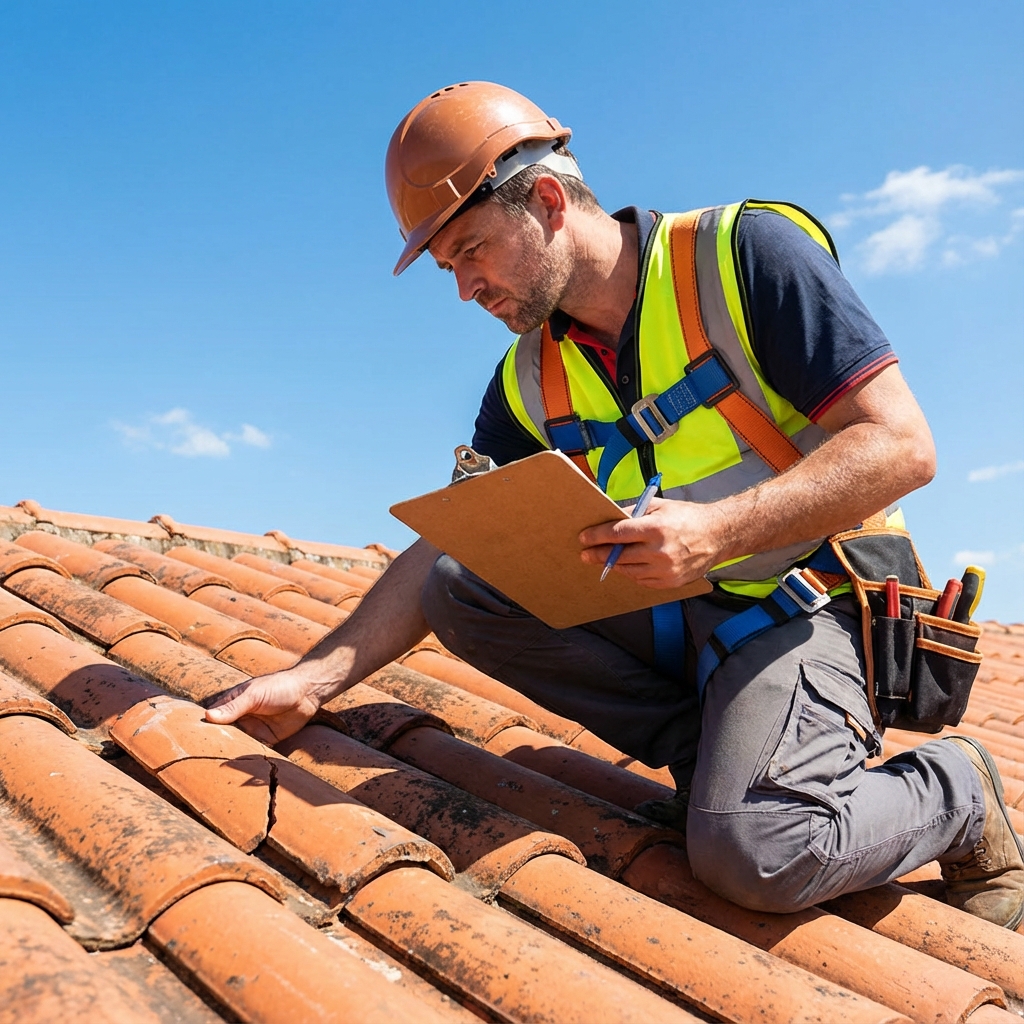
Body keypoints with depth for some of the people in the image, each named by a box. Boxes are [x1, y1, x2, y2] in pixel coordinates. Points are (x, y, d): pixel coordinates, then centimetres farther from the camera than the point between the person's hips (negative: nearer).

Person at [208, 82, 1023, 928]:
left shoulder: (746, 254, -11)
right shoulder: (529, 381, 5)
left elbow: (902, 446, -16)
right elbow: (443, 552, 3)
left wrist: (716, 529, -29)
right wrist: (313, 680, -9)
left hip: (803, 606, -6)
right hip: (668, 624, 6)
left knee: (752, 852, -30)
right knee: (461, 591, -11)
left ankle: (954, 793, 3)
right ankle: (715, 756, -5)